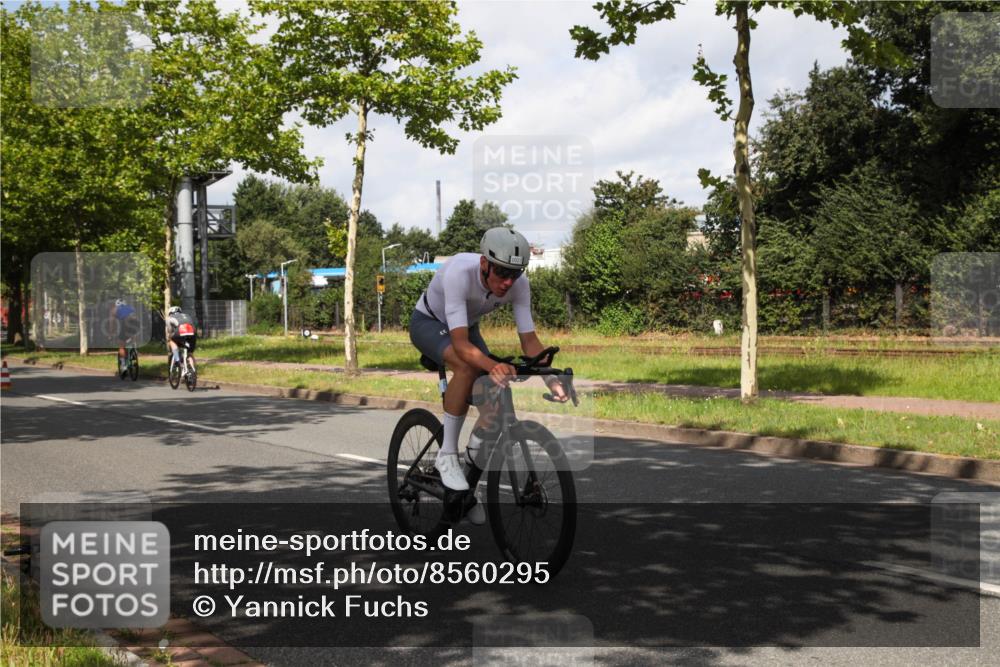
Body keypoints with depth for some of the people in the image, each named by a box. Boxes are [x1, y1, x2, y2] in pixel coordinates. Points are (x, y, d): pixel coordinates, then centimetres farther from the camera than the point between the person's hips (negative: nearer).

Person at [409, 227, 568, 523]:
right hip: (428, 322, -5)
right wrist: (493, 366, -64)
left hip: (466, 326, 5)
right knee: (468, 368, -36)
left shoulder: (519, 283, -26)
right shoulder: (459, 272, -40)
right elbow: (460, 343, -46)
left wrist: (551, 379, -39)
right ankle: (447, 455, -23)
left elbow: (529, 338, -23)